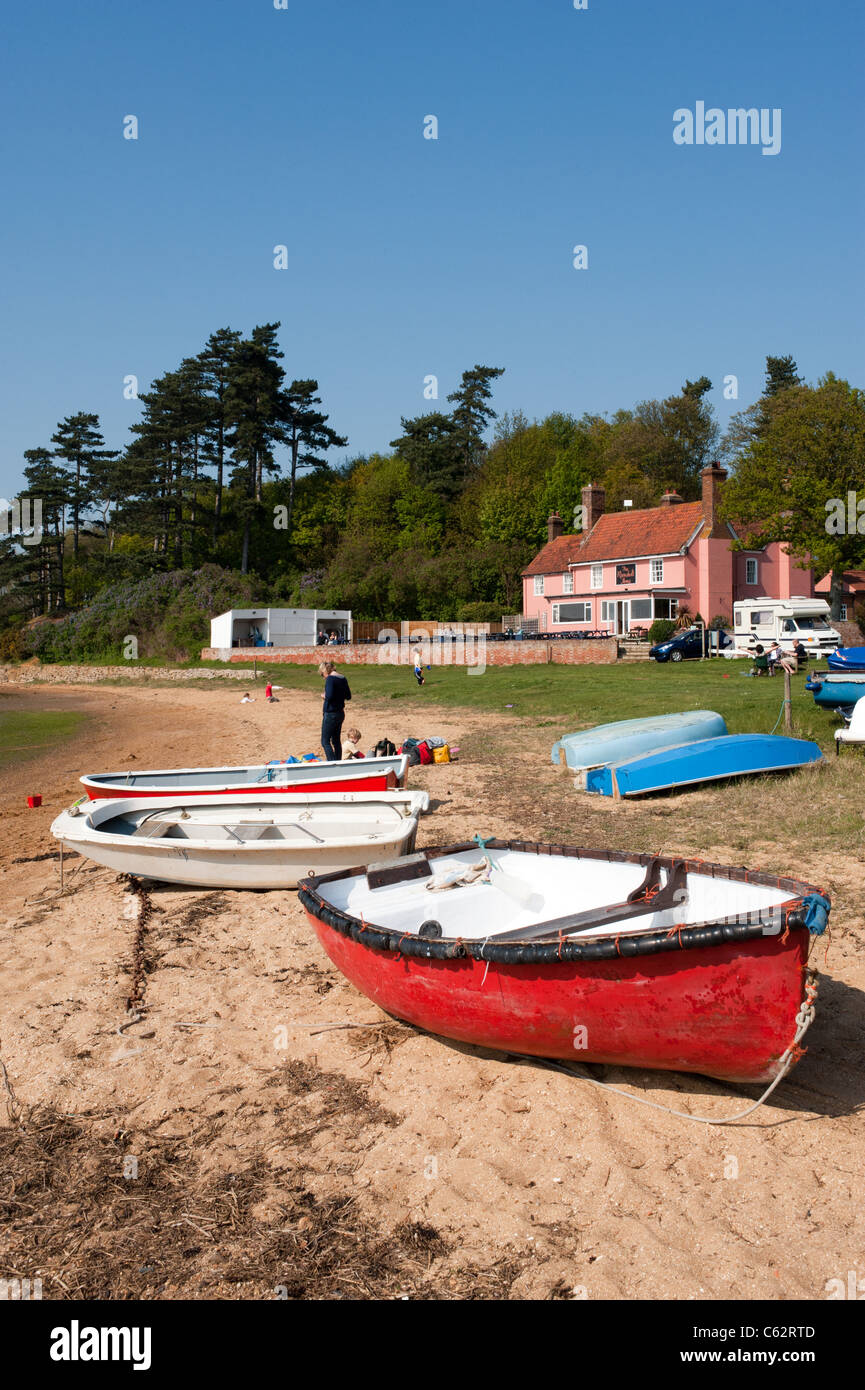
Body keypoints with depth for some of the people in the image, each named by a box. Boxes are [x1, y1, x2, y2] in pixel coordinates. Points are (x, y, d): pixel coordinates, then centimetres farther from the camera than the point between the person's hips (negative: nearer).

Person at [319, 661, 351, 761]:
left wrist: (324, 696, -5)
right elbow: (348, 696, 14)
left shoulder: (330, 678, -16)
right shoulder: (343, 679, 7)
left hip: (330, 714, -8)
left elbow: (329, 696, -25)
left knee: (325, 742, -2)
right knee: (336, 741, 17)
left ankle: (332, 764, -8)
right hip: (340, 713, 8)